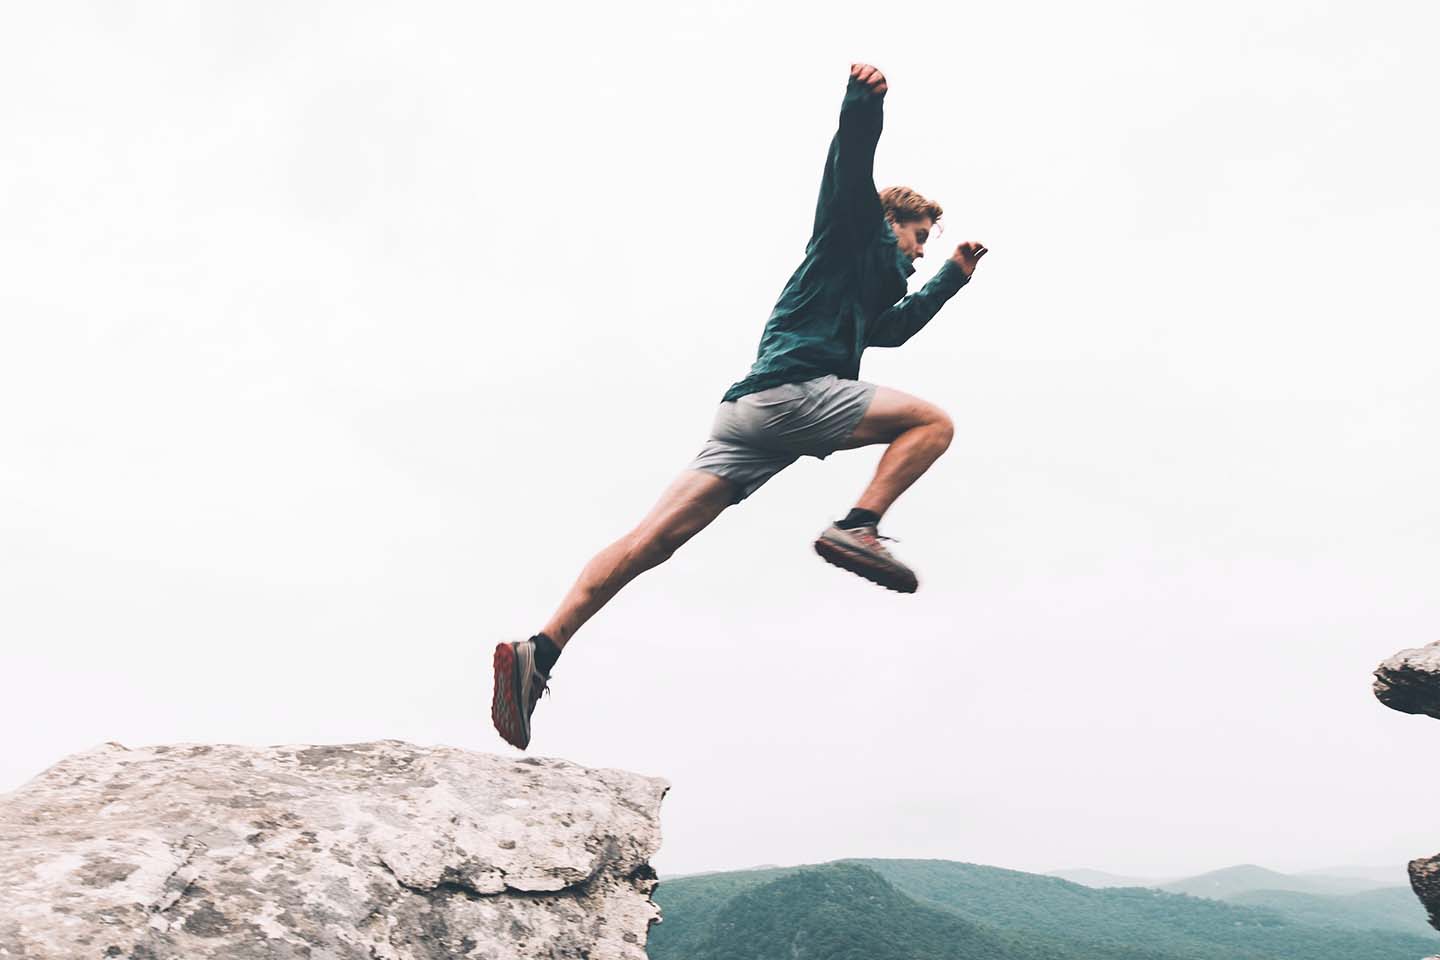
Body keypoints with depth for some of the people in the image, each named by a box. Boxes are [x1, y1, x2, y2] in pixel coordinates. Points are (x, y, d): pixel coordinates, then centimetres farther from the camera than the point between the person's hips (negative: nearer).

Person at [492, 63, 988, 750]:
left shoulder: (870, 289, 39)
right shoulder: (857, 231, 15)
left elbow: (895, 328, 56)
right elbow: (850, 166, -2)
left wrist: (952, 277, 56)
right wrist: (862, 101, -20)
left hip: (751, 411, 8)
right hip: (791, 391, -8)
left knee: (658, 536, -7)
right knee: (933, 422, 1)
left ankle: (541, 650, -15)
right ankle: (856, 528, -15)